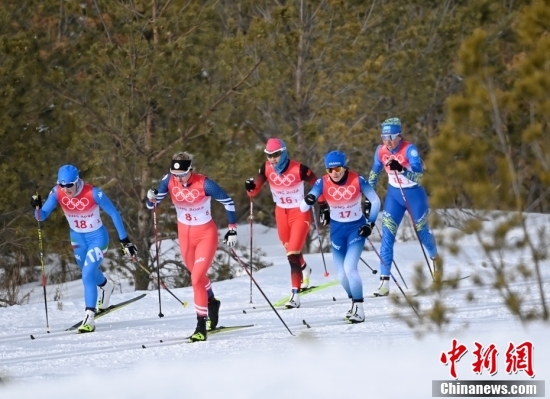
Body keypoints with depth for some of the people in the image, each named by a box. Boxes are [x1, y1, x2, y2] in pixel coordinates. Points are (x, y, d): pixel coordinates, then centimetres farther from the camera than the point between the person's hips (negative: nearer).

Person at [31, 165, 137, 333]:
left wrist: (124, 240, -16)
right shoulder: (57, 193, -19)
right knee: (89, 271, 27)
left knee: (87, 276, -18)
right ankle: (106, 286, 60)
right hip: (77, 238, 6)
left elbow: (113, 213, -19)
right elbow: (42, 216, -17)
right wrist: (37, 207, -41)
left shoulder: (93, 193, -29)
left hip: (97, 237, -6)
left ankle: (89, 318, -12)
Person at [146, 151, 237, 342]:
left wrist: (232, 230, -12)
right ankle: (212, 303, 52)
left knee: (197, 279, -13)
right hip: (185, 234, 5)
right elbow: (152, 204, -6)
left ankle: (201, 327, -5)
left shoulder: (204, 184, -26)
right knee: (197, 274, 23)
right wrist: (151, 199, -30)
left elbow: (228, 202, -14)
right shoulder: (169, 181, -15)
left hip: (206, 234, -5)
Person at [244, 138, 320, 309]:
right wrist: (250, 187, -30)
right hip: (281, 213, 5)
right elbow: (253, 192, -7)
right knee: (291, 251, 23)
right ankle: (304, 269, 55)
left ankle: (295, 295, -13)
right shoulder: (266, 169, -11)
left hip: (300, 213, -5)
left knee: (293, 254, -16)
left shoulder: (299, 169, -23)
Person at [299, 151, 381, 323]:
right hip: (337, 230, 3)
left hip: (356, 228, -3)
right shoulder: (323, 183, -15)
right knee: (341, 274, 8)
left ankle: (359, 309, -9)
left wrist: (370, 223, -11)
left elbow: (375, 201, -5)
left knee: (349, 268, -20)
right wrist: (308, 201, -41)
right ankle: (354, 302, 34)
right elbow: (303, 208, -19)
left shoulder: (357, 180, -19)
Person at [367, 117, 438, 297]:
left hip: (414, 195, -3)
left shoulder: (409, 150, -24)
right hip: (394, 194, 3)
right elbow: (375, 172, 9)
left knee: (421, 231, 15)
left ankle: (435, 258, 50)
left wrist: (401, 169, -50)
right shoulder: (381, 151, -9)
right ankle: (384, 282, -11)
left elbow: (418, 175, -34)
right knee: (387, 235, -9)